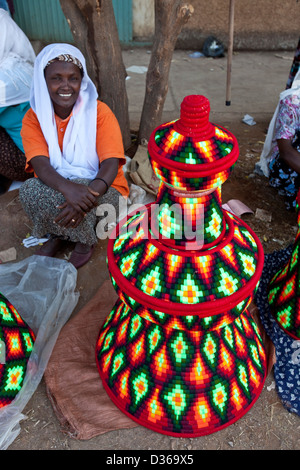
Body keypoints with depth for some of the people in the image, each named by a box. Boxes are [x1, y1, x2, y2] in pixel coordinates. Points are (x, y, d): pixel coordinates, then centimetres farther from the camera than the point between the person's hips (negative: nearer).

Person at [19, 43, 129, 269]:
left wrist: (90, 193, -42)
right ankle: (57, 235, 0)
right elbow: (40, 164, -22)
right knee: (29, 190, -29)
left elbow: (111, 164, -21)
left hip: (101, 189, -2)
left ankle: (85, 239, -2)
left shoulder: (100, 113, -12)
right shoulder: (34, 119, -6)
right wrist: (67, 188, -45)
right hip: (56, 187, 2)